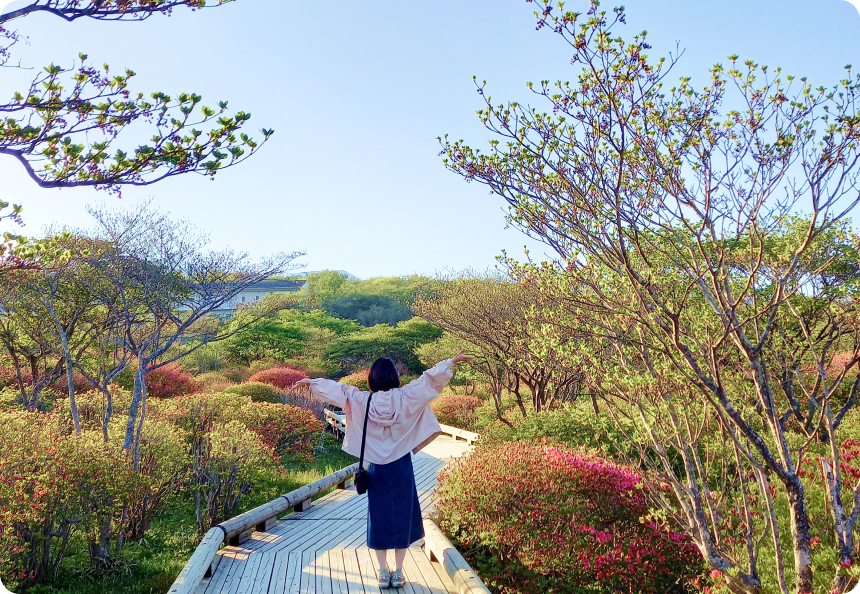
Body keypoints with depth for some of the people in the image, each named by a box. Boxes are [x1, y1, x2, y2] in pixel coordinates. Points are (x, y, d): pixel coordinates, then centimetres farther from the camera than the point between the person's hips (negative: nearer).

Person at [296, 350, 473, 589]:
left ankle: (383, 572, 14)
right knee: (402, 515, 10)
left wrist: (312, 382, 16)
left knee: (378, 516, 11)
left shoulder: (361, 401, -8)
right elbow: (430, 379, -7)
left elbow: (335, 388, 3)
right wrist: (452, 362, -1)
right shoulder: (406, 398, -10)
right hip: (401, 467, -1)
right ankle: (398, 571, 14)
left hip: (376, 468, 1)